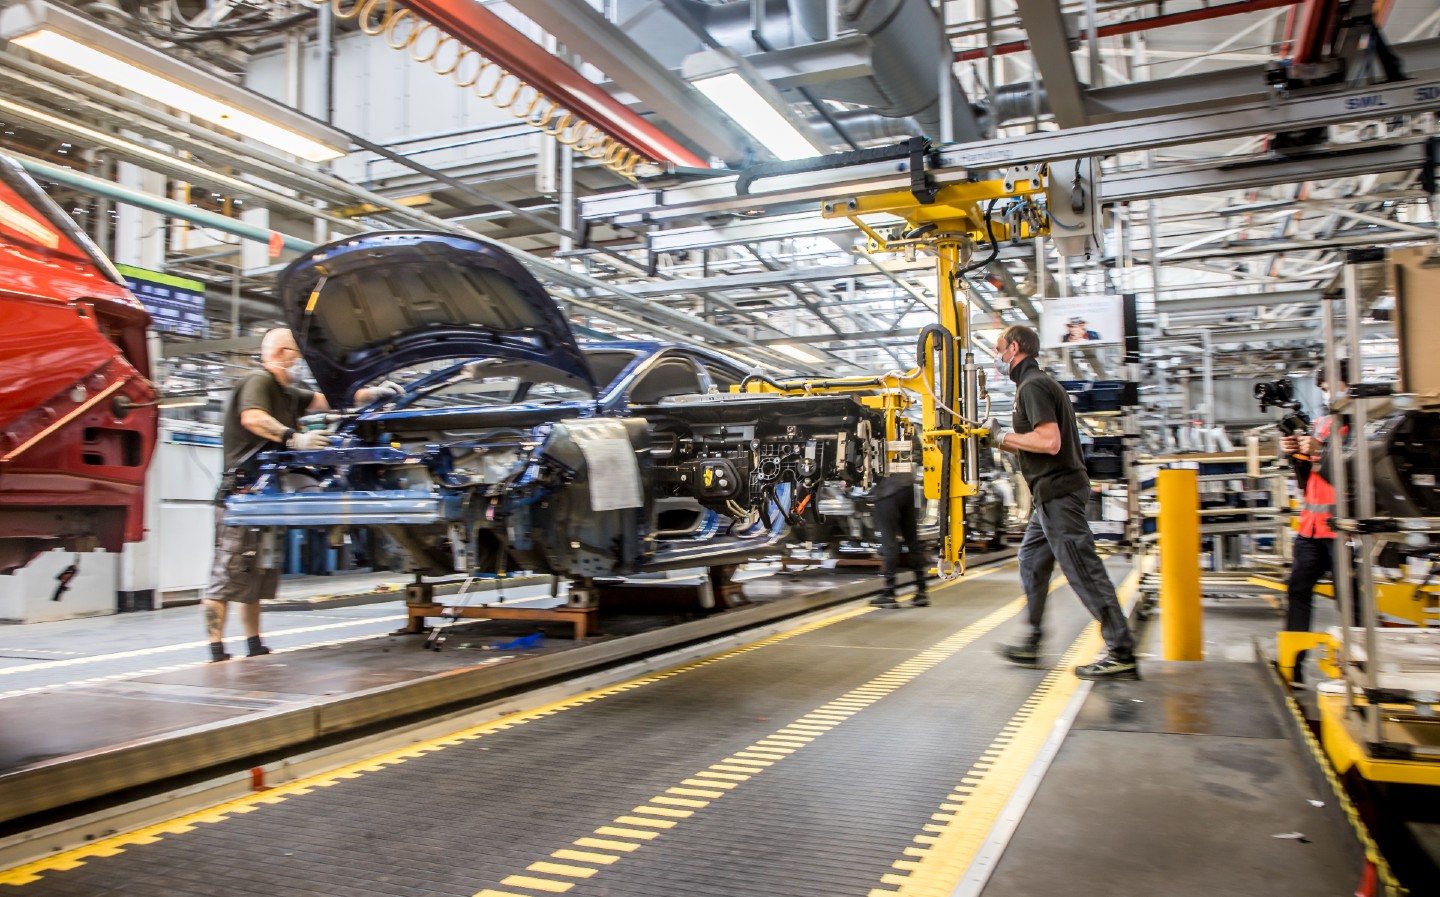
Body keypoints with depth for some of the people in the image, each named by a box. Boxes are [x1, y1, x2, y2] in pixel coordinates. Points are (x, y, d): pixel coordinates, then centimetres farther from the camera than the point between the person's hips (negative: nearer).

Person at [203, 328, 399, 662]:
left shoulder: (289, 393, 21)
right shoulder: (258, 381, -7)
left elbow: (328, 400, 26)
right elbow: (252, 418, -25)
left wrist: (373, 393, 21)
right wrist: (294, 439, -35)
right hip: (241, 493, -10)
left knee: (256, 576, 14)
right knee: (227, 575, -7)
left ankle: (255, 648, 21)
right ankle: (217, 651, -5)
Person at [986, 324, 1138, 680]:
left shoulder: (1032, 386, -14)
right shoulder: (1040, 382, 19)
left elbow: (1049, 442, -26)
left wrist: (1003, 436, -15)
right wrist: (1002, 441, 12)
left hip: (1057, 493, -11)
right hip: (1052, 493, 11)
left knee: (1084, 572, -8)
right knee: (1031, 563, 16)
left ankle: (1122, 655, -5)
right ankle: (1031, 644, 23)